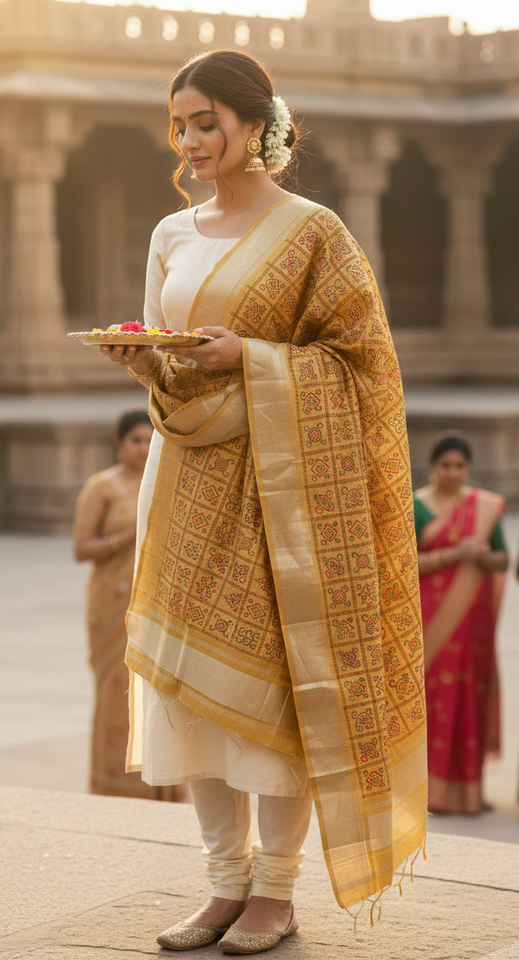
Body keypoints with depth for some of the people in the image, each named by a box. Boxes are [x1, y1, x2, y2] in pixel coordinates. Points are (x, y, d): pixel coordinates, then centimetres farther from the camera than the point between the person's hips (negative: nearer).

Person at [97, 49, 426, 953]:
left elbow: (357, 356, -6)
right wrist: (152, 370, -8)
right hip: (193, 475, 6)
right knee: (190, 676, 3)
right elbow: (170, 364, 15)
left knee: (269, 673, -5)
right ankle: (226, 884, 13)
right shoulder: (172, 235, 12)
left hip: (280, 478, -5)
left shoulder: (312, 231, -4)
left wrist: (251, 357, -18)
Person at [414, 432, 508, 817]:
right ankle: (432, 788, -1)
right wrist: (454, 555, -18)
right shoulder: (415, 506, -1)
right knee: (431, 694, -6)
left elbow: (503, 559, 10)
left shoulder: (487, 506, 7)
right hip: (431, 616, -2)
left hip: (471, 615, 2)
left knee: (470, 696, 2)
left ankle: (466, 788, 9)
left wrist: (485, 558, -12)